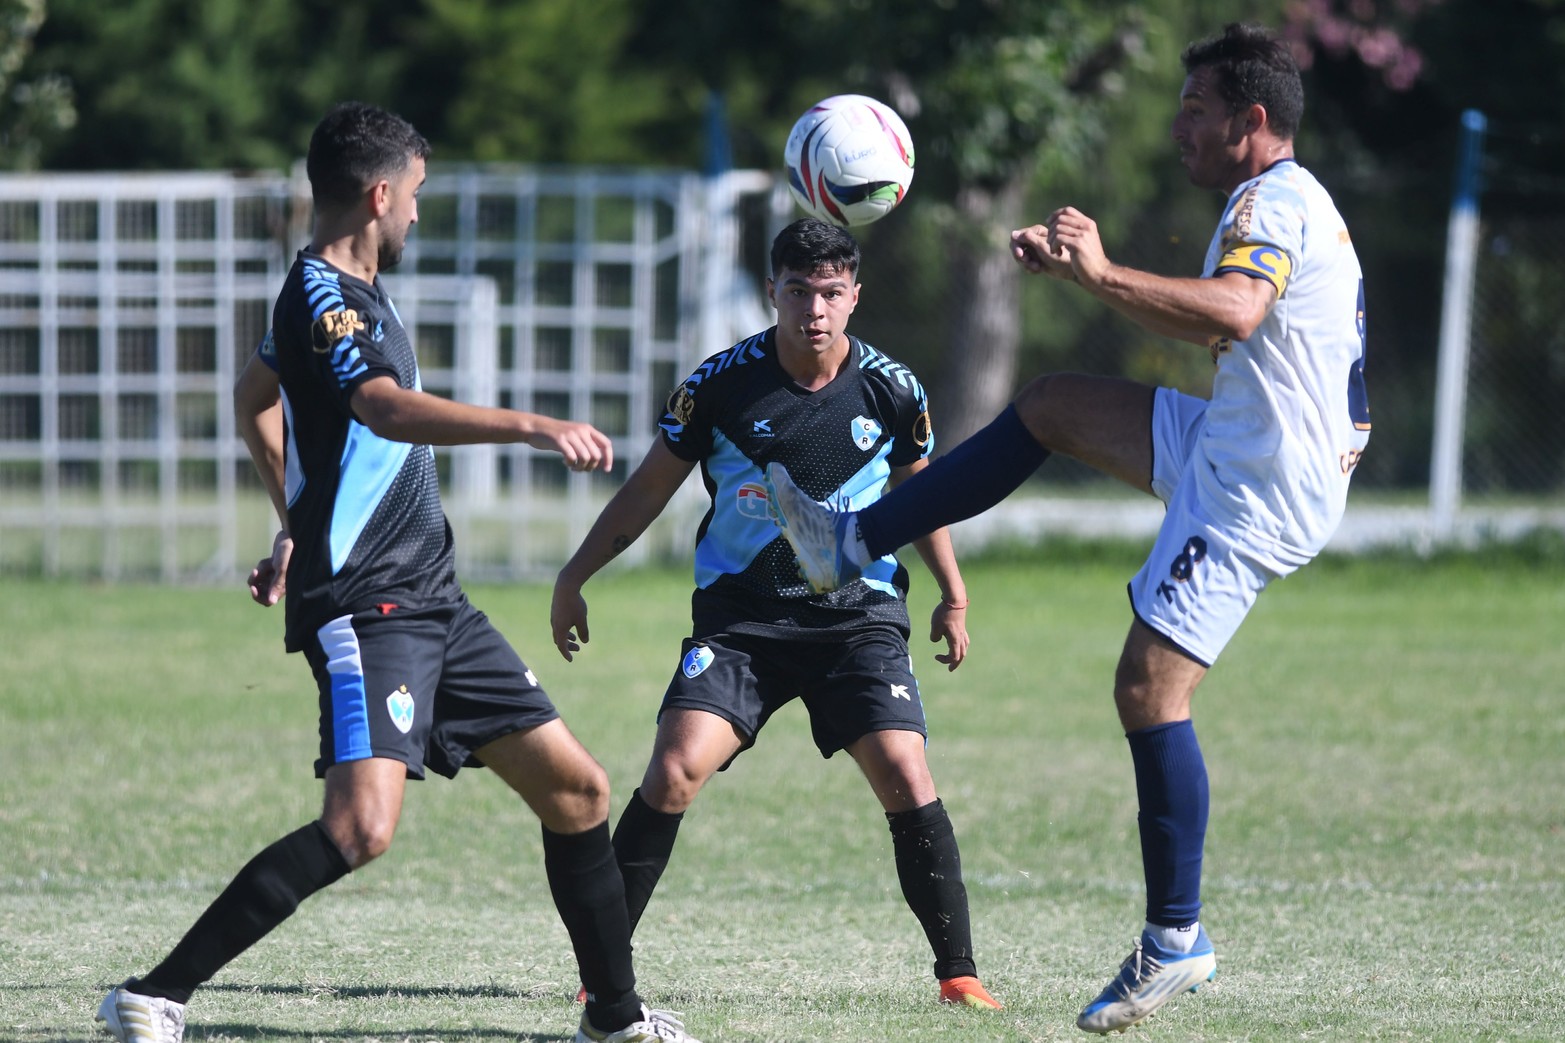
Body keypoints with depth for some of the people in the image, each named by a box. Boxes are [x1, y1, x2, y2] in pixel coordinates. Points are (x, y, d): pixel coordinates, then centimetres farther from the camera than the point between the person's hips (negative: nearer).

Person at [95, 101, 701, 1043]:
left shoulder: (350, 293, 18)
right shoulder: (321, 296, -14)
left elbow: (257, 395, 35)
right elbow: (388, 409, -33)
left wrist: (302, 526, 38)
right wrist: (530, 427, -42)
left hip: (432, 602, 10)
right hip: (365, 606, -10)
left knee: (577, 790, 10)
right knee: (363, 826, -25)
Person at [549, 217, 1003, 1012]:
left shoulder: (890, 389, -3)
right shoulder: (722, 383, -7)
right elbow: (650, 486, 4)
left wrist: (952, 597, 20)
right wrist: (574, 577, 3)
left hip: (858, 613, 1)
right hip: (738, 615, -1)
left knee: (905, 775, -16)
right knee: (674, 771, -18)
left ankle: (958, 973, -4)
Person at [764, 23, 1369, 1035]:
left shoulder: (1273, 202, -16)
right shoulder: (1285, 203, 18)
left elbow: (1230, 313, -36)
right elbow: (1205, 318, 30)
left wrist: (1101, 275, -33)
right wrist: (1083, 267, 21)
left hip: (1258, 494, -11)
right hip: (1234, 449, 11)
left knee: (1150, 688, -13)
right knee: (1051, 405, 15)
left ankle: (1178, 940, -8)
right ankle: (852, 543, 20)